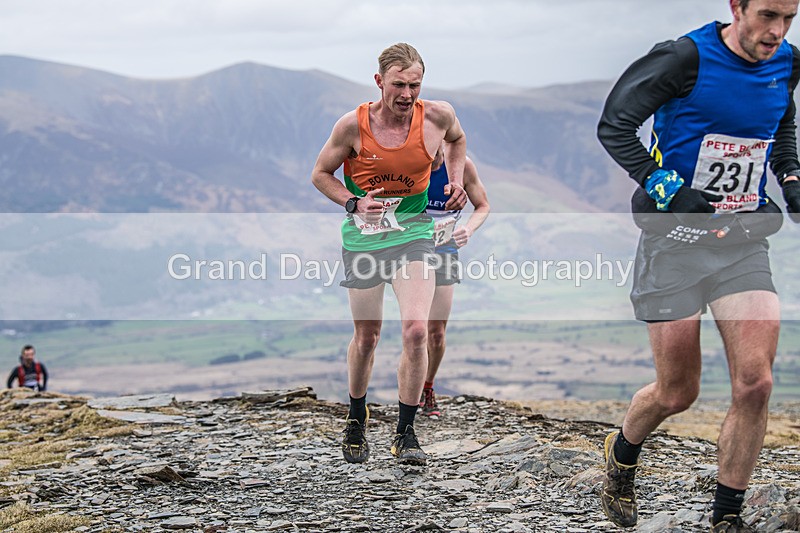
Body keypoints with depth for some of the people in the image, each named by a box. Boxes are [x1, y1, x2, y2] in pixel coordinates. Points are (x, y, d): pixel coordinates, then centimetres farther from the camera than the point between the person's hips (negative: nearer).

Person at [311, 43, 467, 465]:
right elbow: (320, 173, 0)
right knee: (366, 336, 8)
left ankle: (405, 432, -3)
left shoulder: (438, 115, -8)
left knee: (416, 329, -16)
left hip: (413, 232, 1)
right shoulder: (353, 124, -13)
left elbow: (457, 139, 18)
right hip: (363, 236, 0)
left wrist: (455, 181, 5)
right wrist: (354, 203, -16)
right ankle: (356, 421, 34)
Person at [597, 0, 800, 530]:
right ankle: (621, 457, 36)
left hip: (744, 241, 4)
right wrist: (668, 189, -19)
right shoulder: (688, 58, -13)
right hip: (676, 237, -4)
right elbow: (614, 125, -10)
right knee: (676, 394, 3)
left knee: (755, 383, -10)